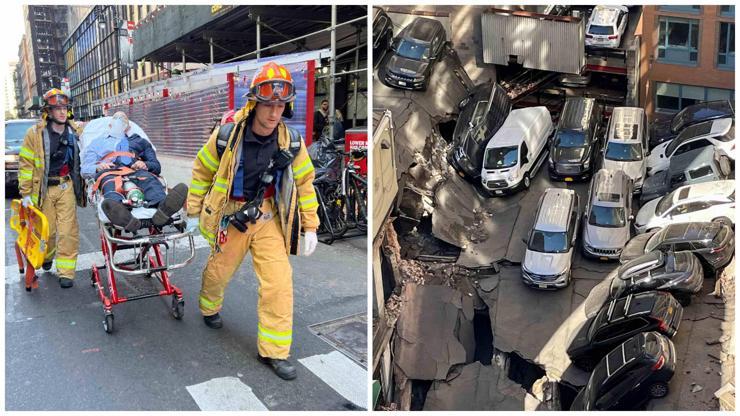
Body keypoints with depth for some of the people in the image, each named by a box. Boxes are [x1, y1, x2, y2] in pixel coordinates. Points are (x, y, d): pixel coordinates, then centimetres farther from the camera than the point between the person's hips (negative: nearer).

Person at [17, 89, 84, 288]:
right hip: (43, 188, -1)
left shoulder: (75, 132, 4)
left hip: (66, 187, 1)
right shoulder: (35, 133, -4)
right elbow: (26, 164, -2)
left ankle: (66, 272, 3)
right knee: (47, 230, 8)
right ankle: (46, 258, 37)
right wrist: (26, 193, -5)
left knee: (68, 231, -4)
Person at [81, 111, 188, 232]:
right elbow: (85, 169, 24)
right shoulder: (97, 143, 40)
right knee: (111, 186, -40)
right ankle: (123, 217, -74)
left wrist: (145, 165, 0)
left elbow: (157, 167, 25)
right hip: (109, 172, 0)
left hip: (135, 171, 1)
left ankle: (163, 209, -71)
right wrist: (98, 167, 0)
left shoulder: (139, 141, 39)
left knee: (150, 179, -37)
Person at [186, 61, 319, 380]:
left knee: (279, 281, -8)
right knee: (218, 271, 18)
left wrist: (310, 227, 1)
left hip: (268, 219, 1)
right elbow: (202, 171, -1)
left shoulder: (291, 143, -11)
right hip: (231, 216, -1)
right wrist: (193, 211, 5)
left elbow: (304, 182, 1)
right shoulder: (227, 136, -16)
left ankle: (273, 351, 8)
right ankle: (209, 308, 54)